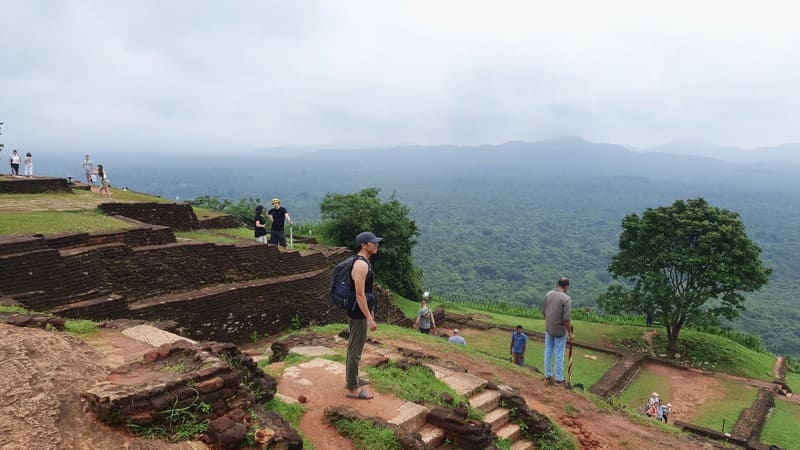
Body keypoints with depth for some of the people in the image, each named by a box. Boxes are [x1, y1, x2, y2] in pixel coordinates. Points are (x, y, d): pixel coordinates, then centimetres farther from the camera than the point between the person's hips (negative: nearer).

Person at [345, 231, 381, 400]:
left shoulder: (363, 262, 10)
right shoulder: (361, 264, -22)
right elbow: (360, 295, -25)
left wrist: (370, 310, 24)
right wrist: (370, 319, -24)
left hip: (358, 312, 11)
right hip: (358, 313, -11)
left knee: (354, 347, 21)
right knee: (355, 350, -2)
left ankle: (351, 378, 35)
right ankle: (353, 389, 7)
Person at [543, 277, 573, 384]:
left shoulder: (548, 294, -3)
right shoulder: (566, 298, -21)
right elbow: (567, 319, -22)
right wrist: (570, 333, -9)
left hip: (548, 329, 5)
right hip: (560, 330, -5)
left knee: (548, 351, 16)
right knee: (559, 354, 6)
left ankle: (548, 375, 25)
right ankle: (559, 378, 16)